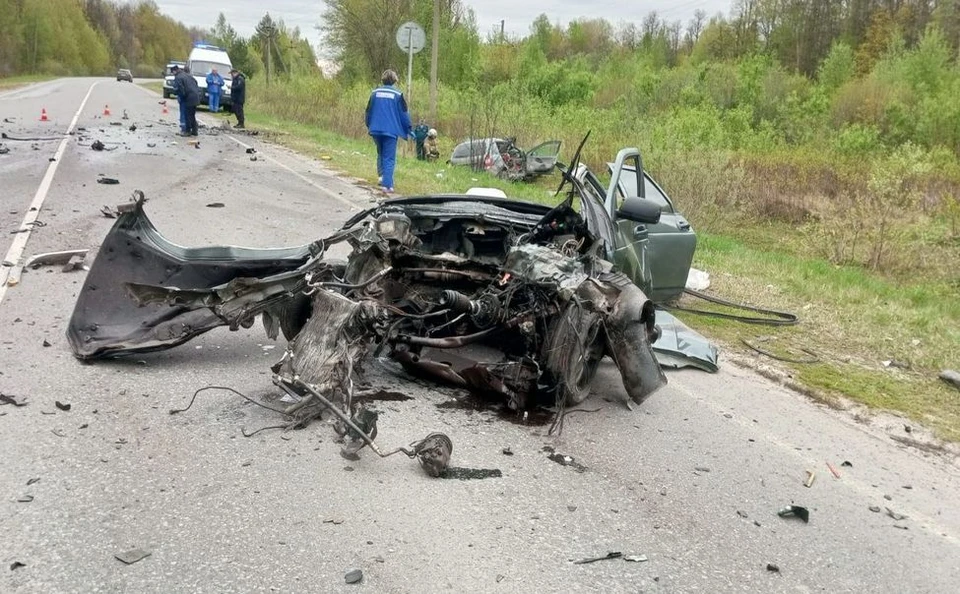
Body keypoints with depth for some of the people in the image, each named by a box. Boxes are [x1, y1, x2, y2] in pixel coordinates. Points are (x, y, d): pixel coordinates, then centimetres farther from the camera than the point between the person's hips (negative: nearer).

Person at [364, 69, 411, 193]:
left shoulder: (375, 93, 5)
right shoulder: (397, 94, -4)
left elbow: (368, 111, 11)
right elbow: (404, 114, -1)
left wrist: (369, 126, 26)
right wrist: (409, 130, 8)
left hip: (376, 130, 4)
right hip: (391, 130, -3)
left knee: (381, 154, 24)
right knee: (389, 158, -3)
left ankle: (382, 176, 16)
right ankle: (387, 184, -10)